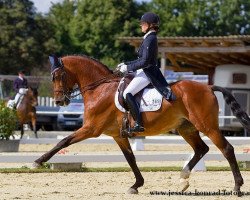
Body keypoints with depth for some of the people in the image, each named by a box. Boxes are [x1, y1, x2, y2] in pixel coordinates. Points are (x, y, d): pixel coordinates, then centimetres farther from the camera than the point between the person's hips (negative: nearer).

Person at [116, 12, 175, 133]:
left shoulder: (150, 39, -17)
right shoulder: (149, 38, 16)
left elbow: (144, 61, -22)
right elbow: (141, 59, 22)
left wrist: (128, 68, -16)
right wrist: (126, 64, 15)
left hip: (147, 73, -11)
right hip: (145, 72, 11)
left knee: (127, 93, -23)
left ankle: (139, 124, -26)